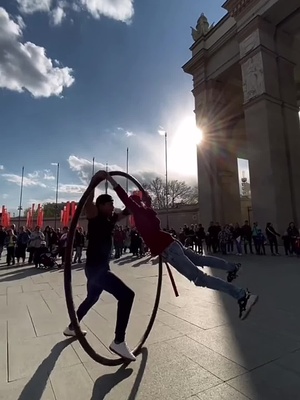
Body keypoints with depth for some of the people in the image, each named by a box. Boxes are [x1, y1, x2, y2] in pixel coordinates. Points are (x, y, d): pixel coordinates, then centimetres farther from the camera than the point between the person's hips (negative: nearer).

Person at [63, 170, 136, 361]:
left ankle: (71, 328, 50)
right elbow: (88, 203, -34)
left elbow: (127, 212, 19)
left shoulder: (110, 220, 9)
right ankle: (118, 342, -11)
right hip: (95, 268, -10)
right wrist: (95, 181, -42)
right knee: (126, 295, -18)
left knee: (92, 298, 29)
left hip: (101, 267, 10)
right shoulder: (95, 217, -13)